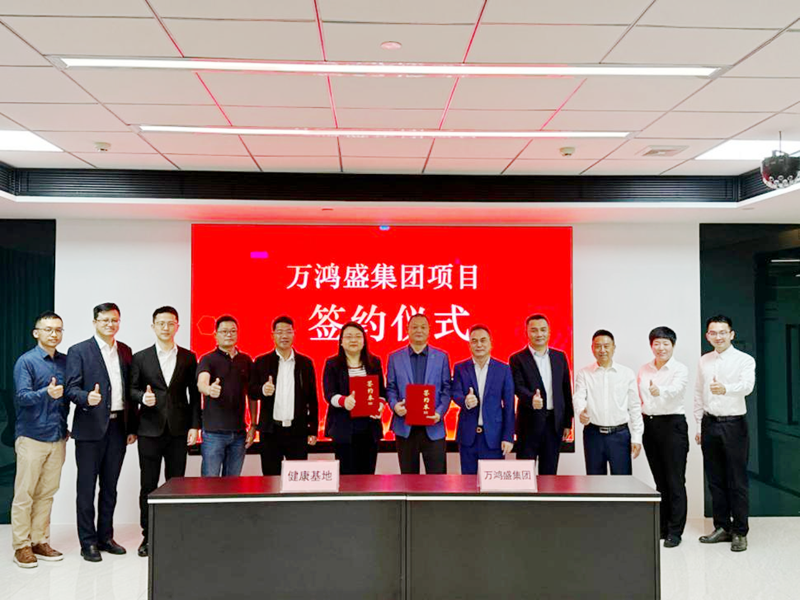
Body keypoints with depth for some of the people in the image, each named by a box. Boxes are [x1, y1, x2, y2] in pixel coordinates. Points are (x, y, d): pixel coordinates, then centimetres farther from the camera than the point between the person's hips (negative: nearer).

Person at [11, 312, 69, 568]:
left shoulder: (66, 362, 9)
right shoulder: (26, 361, -6)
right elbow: (22, 397, -16)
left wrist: (65, 426, 8)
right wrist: (47, 393, -33)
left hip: (57, 438, 5)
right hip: (31, 437, -5)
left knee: (47, 493, 11)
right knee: (24, 494, 3)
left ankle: (40, 542, 21)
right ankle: (21, 545, 13)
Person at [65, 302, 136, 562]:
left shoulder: (125, 351, 11)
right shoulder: (78, 351, -3)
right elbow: (72, 389, -8)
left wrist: (132, 427, 9)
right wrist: (87, 398, -31)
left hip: (118, 427, 5)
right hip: (91, 427, -4)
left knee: (110, 486, 13)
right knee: (87, 487, 4)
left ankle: (105, 536, 25)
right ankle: (88, 542, 15)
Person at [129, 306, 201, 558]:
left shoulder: (188, 357, 6)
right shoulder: (141, 358, 6)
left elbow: (194, 394, 6)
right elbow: (132, 389, 6)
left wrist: (194, 425, -1)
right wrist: (143, 397, -16)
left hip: (178, 430, 0)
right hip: (150, 430, 0)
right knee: (148, 485, 5)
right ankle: (148, 535, 17)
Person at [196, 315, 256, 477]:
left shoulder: (246, 360, 9)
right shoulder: (208, 359, -2)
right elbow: (201, 383, -22)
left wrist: (253, 426, 5)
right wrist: (209, 389, -46)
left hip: (239, 432, 4)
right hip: (213, 432, -3)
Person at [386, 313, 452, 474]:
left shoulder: (441, 357, 6)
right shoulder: (395, 358, 7)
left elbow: (446, 389, 4)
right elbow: (390, 388, 7)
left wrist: (439, 412, -11)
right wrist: (395, 405, -13)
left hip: (433, 427, 0)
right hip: (405, 427, 1)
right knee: (408, 476, 10)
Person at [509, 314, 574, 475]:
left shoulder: (560, 357, 10)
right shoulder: (518, 359, -3)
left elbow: (566, 390, 11)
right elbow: (518, 387, -15)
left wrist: (567, 422, 9)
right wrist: (531, 398, -37)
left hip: (555, 422, 4)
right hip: (530, 423, -4)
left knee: (549, 472, 11)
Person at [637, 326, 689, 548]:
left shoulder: (680, 369, -6)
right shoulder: (644, 370, 10)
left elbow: (675, 389, -27)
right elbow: (637, 397, 18)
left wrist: (660, 391, -47)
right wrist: (639, 412, 1)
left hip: (672, 424, -5)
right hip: (649, 424, 5)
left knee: (675, 480, -2)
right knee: (659, 479, 13)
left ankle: (675, 531, 6)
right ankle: (662, 526, 23)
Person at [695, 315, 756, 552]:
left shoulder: (744, 360, -6)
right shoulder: (704, 361, 9)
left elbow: (747, 385, -25)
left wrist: (725, 388, -46)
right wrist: (699, 426, 11)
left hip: (734, 425, -5)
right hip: (710, 424, 5)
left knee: (737, 481, 1)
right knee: (715, 480, 12)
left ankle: (740, 532, 14)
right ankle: (722, 527, 25)